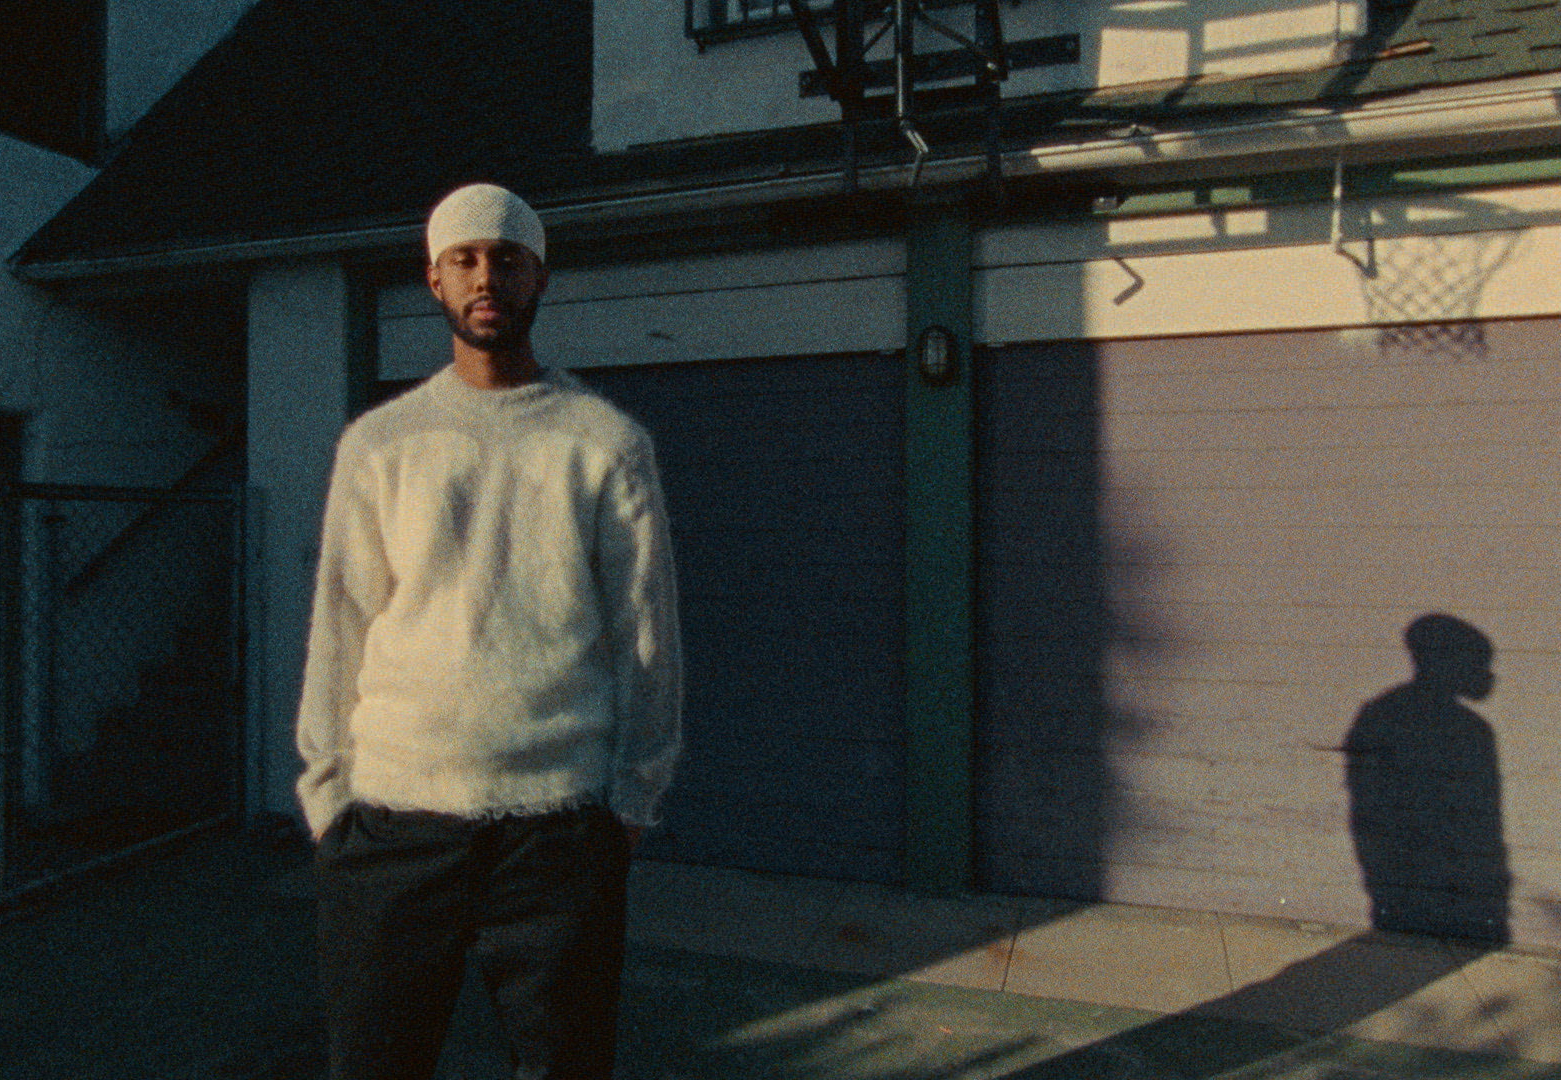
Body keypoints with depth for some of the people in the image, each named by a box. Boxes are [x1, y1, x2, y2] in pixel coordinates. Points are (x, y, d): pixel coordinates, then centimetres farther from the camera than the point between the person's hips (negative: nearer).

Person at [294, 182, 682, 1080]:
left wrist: (634, 798, 0)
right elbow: (341, 630, 7)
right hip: (394, 816, 1)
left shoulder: (608, 442, 3)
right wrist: (327, 794, 3)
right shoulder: (379, 443, 7)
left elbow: (645, 632, 3)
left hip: (559, 818, -1)